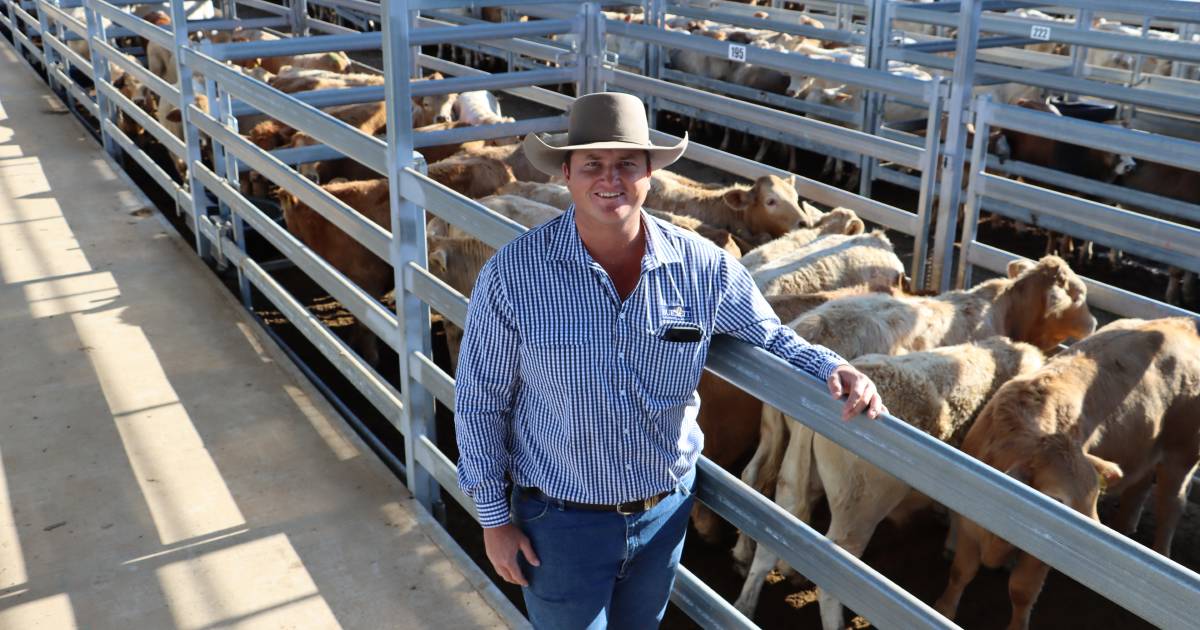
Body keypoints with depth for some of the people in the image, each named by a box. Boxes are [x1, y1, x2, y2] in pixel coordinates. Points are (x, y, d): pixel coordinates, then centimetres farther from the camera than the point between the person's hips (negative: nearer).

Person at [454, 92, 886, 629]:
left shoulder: (704, 267, -11)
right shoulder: (512, 274, -17)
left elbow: (771, 337, 4)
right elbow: (480, 401, -9)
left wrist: (831, 368, -16)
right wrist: (493, 518, -6)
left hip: (666, 510, 3)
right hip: (560, 520, -3)